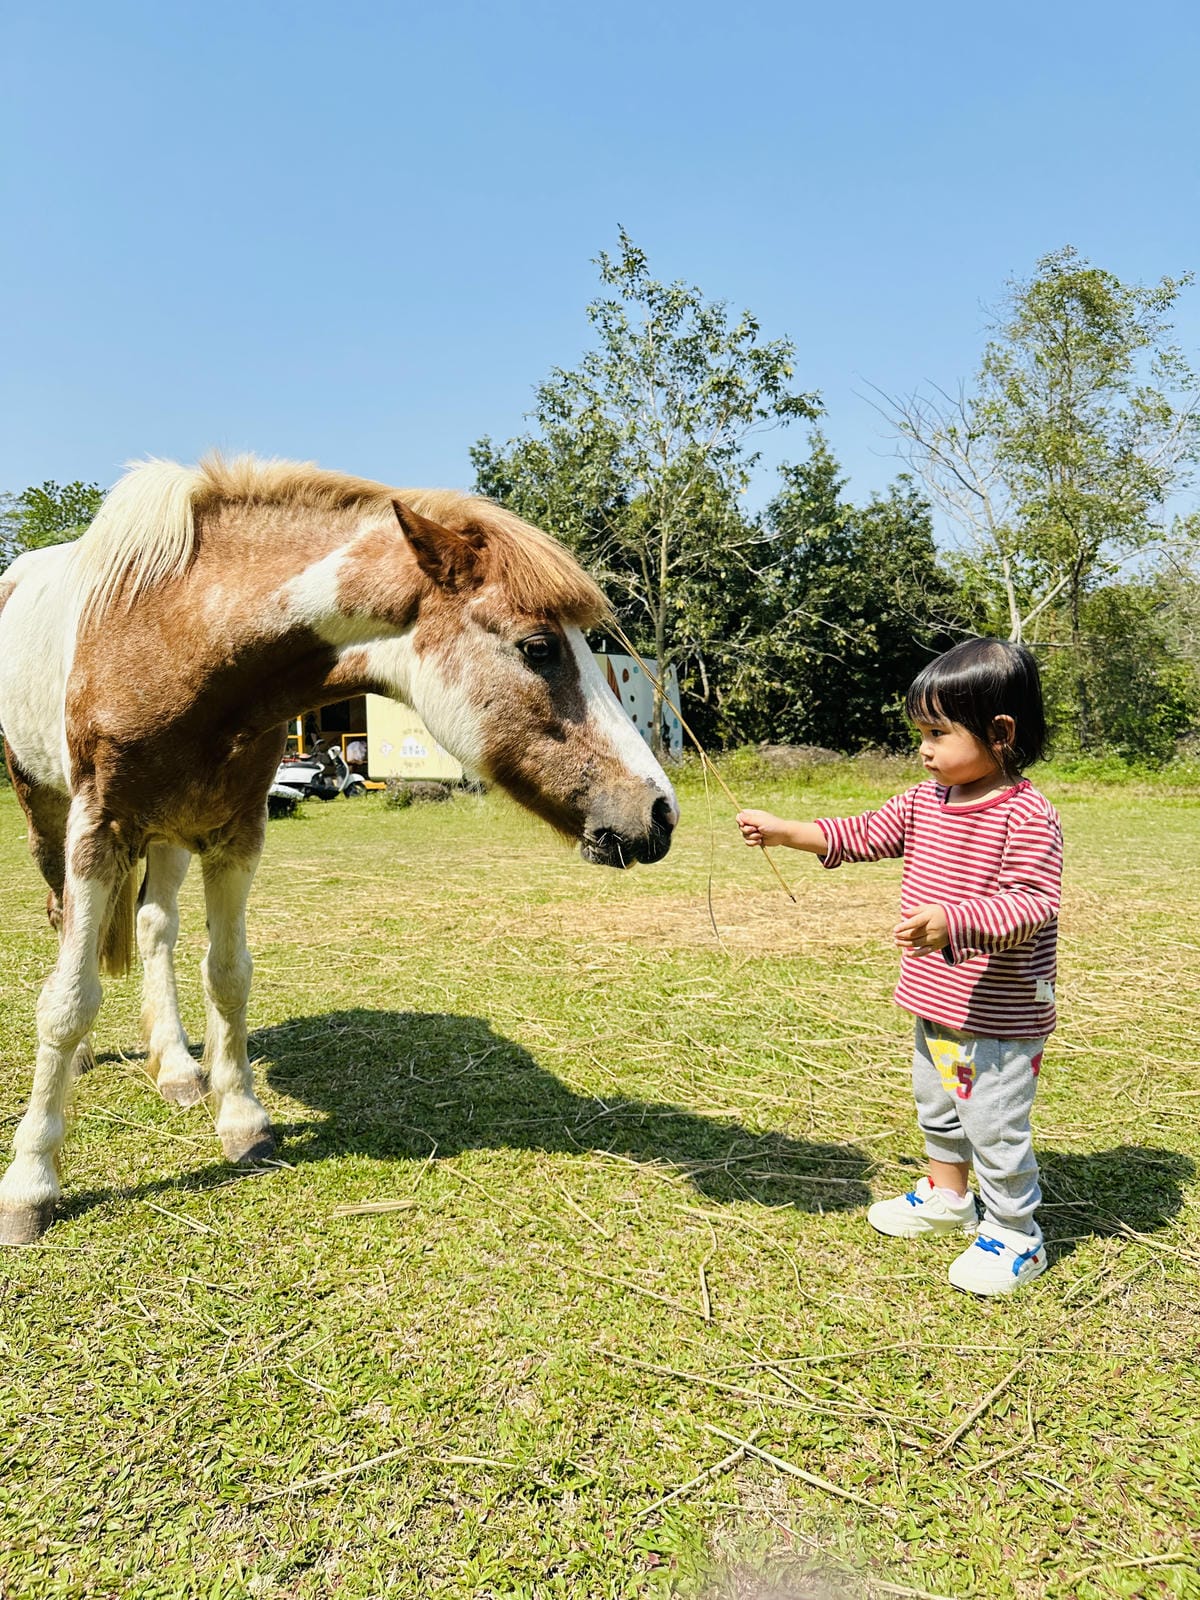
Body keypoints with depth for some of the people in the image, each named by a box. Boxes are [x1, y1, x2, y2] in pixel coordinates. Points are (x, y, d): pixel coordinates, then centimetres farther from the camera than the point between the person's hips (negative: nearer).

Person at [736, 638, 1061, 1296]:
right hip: (935, 1003, 9)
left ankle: (1013, 1234, 25)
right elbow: (861, 835, 9)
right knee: (937, 1106, 25)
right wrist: (780, 830, 2)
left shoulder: (1026, 816, -21)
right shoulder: (925, 800, 2)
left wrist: (953, 920, -44)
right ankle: (946, 1195, 47)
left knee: (994, 1124, 4)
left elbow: (1031, 906, -29)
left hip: (999, 1017, -8)